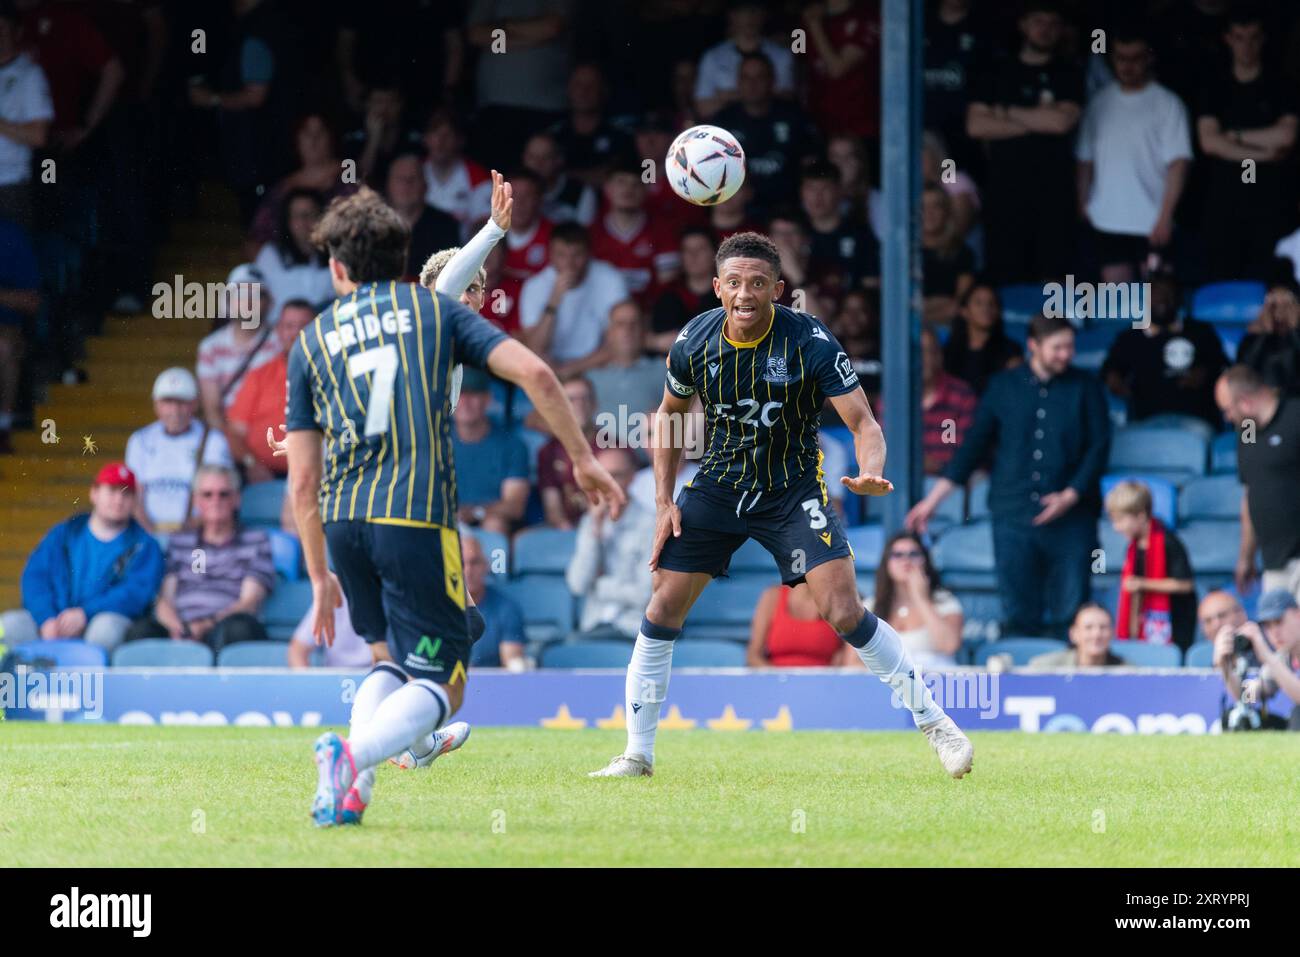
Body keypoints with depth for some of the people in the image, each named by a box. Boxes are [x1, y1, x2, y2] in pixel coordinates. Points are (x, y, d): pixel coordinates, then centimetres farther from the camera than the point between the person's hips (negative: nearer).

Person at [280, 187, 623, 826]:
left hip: (343, 520, 4)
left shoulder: (311, 342, 18)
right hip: (417, 515, -4)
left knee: (390, 660, 26)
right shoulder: (435, 309, 13)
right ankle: (352, 755, -27)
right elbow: (533, 373, 0)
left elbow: (302, 480, 14)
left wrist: (320, 578, 22)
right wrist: (583, 459, 9)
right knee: (440, 687, 0)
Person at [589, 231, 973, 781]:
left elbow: (864, 425, -20)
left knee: (845, 614, -16)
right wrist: (664, 501, 3)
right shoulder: (695, 342, -11)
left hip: (794, 488, -3)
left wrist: (871, 473, -42)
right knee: (664, 606, -4)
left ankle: (935, 723, -1)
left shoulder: (810, 342, -21)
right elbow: (670, 413, 9)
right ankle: (638, 755, 8)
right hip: (718, 485, 3)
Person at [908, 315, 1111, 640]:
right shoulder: (1003, 387, 9)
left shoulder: (1084, 388, 5)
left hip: (1071, 518, -1)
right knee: (1019, 617, -1)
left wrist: (1070, 496, -12)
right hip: (1014, 516, 1)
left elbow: (1099, 447, 1)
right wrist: (932, 500, 11)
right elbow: (973, 447, 13)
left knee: (1070, 617, -5)